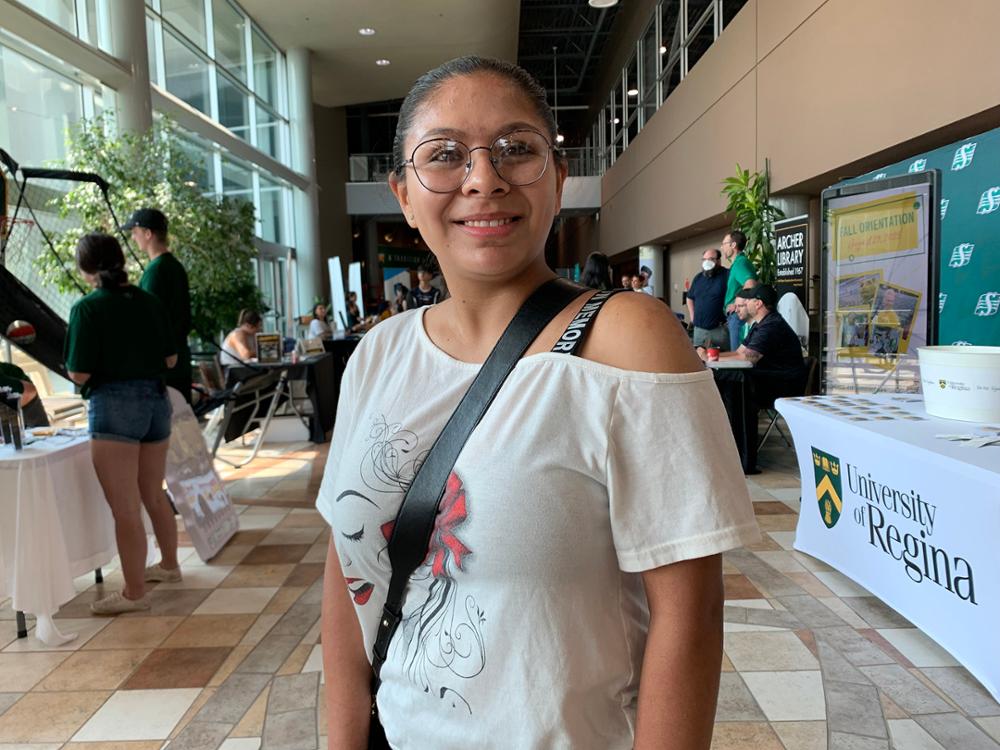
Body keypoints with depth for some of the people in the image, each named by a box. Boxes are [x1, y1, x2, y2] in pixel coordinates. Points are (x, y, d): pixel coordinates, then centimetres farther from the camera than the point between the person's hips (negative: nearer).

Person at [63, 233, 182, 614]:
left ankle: (134, 593, 12)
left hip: (114, 406, -6)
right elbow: (170, 360, 9)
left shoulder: (87, 308, -11)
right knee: (154, 495, 22)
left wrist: (77, 367, 9)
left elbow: (80, 373, -12)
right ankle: (169, 565, 37)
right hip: (156, 400, 6)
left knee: (125, 508, 3)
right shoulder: (151, 302, 4)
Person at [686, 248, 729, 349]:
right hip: (699, 329, 6)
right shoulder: (698, 277, 14)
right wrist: (693, 316, 17)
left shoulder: (726, 275, -7)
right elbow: (690, 298, 27)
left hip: (719, 329, -6)